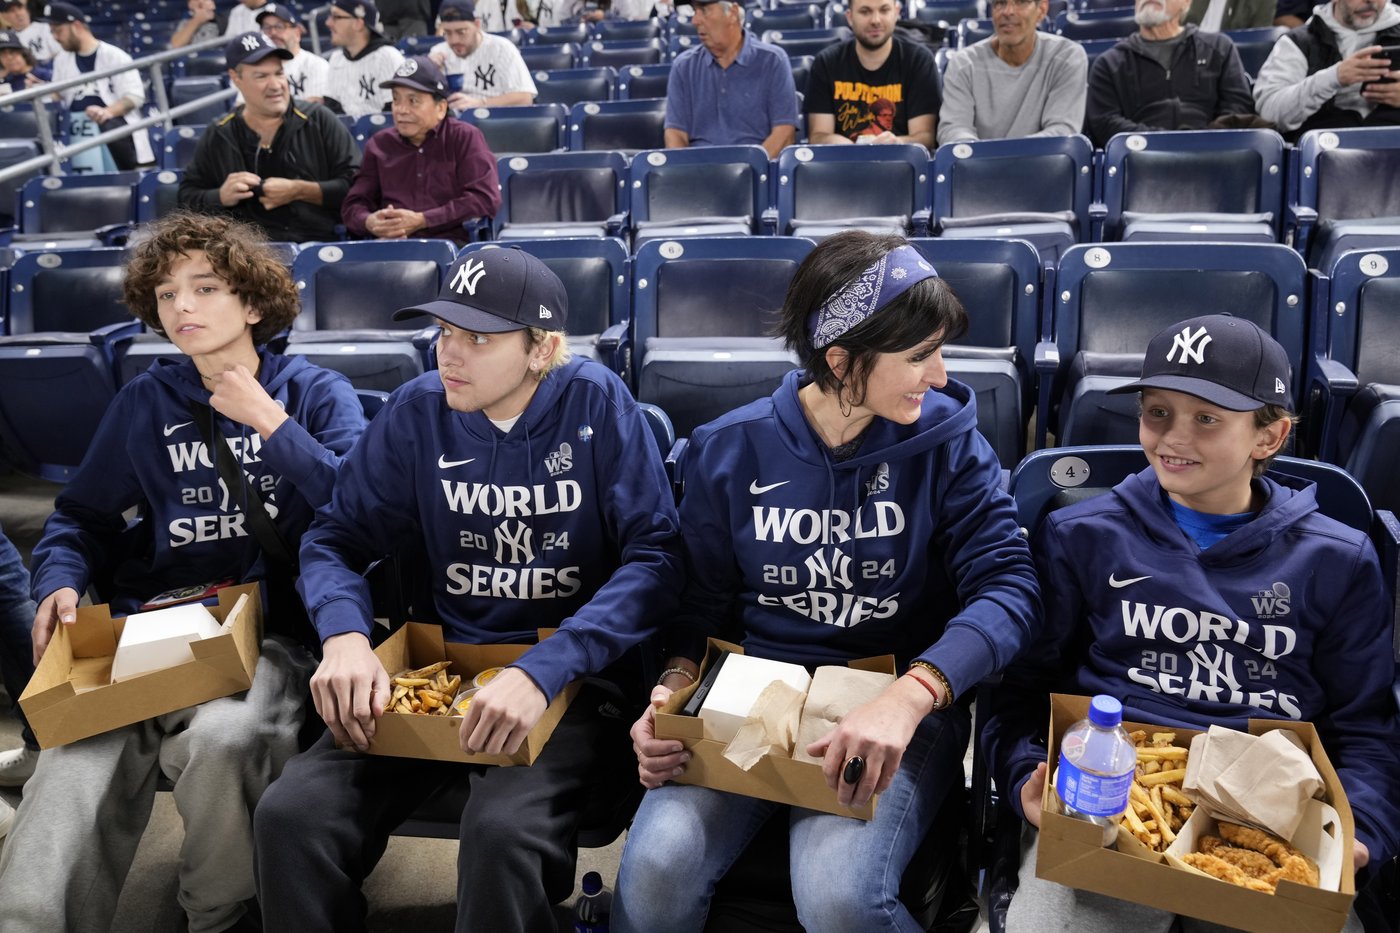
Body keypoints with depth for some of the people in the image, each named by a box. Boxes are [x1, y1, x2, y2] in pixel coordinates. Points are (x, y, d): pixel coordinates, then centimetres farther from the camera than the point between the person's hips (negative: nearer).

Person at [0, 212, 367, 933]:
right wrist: (60, 581, 3)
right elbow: (83, 514, 24)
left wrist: (269, 422, -8)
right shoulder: (145, 401, 16)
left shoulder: (316, 393, 7)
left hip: (276, 630, -2)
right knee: (72, 770, -29)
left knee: (221, 739, -33)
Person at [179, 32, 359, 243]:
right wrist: (221, 197, 0)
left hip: (319, 242, -2)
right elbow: (186, 198, 20)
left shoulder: (320, 121, 9)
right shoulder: (216, 136, 16)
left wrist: (299, 191, -6)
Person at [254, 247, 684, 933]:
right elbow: (335, 538, 6)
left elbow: (654, 558, -14)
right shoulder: (418, 411, 2)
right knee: (289, 815, -19)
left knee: (503, 832, -33)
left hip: (571, 677, -3)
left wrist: (543, 670, -27)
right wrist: (345, 636, -17)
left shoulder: (596, 403, -8)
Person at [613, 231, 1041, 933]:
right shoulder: (729, 451, 0)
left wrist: (910, 696, -30)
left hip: (903, 708, -1)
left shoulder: (947, 441, -4)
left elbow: (1008, 585, -13)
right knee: (655, 871, -24)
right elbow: (700, 599, 9)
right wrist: (674, 688, -12)